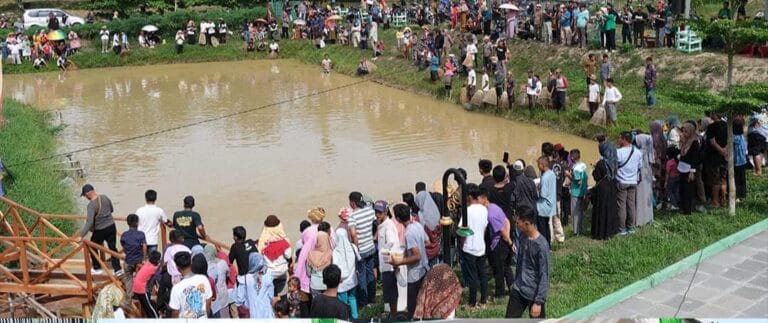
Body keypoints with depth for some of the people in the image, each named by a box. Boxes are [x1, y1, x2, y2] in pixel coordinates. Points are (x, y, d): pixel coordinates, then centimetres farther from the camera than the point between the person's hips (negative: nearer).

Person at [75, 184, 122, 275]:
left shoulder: (91, 205, -23)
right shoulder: (104, 197, -3)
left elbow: (89, 223, -28)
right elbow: (111, 210, 15)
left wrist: (81, 236, -27)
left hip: (100, 230, -5)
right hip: (111, 226, 6)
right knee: (113, 248, 11)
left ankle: (97, 269, 27)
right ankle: (118, 269, 10)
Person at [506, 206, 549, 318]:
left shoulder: (541, 245, -24)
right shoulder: (523, 238, -1)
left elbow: (544, 276, -21)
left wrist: (538, 301, -21)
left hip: (534, 294, -7)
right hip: (518, 290, 7)